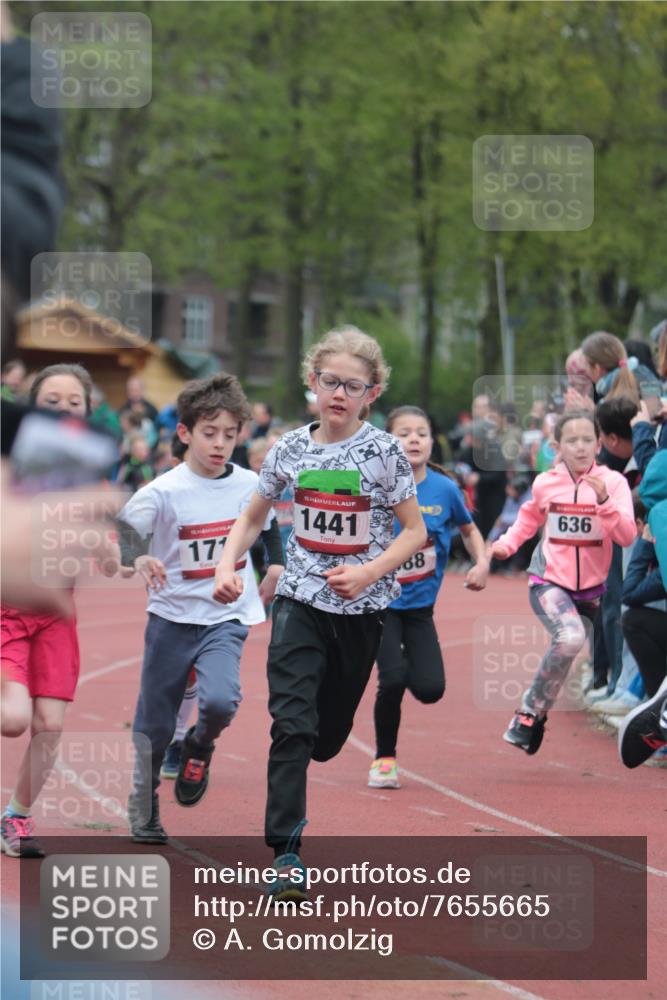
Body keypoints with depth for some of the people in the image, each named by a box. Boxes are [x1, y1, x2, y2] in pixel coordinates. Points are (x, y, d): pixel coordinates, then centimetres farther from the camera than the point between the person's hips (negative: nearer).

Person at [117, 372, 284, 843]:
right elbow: (123, 531, -25)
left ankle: (201, 746, 9)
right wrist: (140, 558, -44)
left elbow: (273, 531, 19)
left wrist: (274, 575, 9)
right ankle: (144, 809, 27)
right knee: (154, 725, 6)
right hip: (171, 618, -1)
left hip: (226, 619, 1)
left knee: (220, 701, -24)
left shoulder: (250, 486, -1)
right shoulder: (163, 491, -12)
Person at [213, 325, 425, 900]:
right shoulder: (290, 449, -1)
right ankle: (286, 851, -15)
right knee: (291, 721, -14)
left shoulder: (384, 452, -8)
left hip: (362, 607, 0)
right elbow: (253, 518, 12)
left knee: (329, 733, 10)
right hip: (300, 599, 0)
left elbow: (415, 532, -5)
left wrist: (369, 573, -19)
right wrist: (227, 566, -4)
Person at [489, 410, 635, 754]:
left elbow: (626, 536, -18)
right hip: (549, 582, -2)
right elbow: (529, 519, 19)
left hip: (590, 587, 3)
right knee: (570, 637, -28)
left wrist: (604, 501, -30)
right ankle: (530, 712, -17)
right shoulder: (545, 483, -3)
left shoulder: (612, 482, -7)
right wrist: (506, 544, 7)